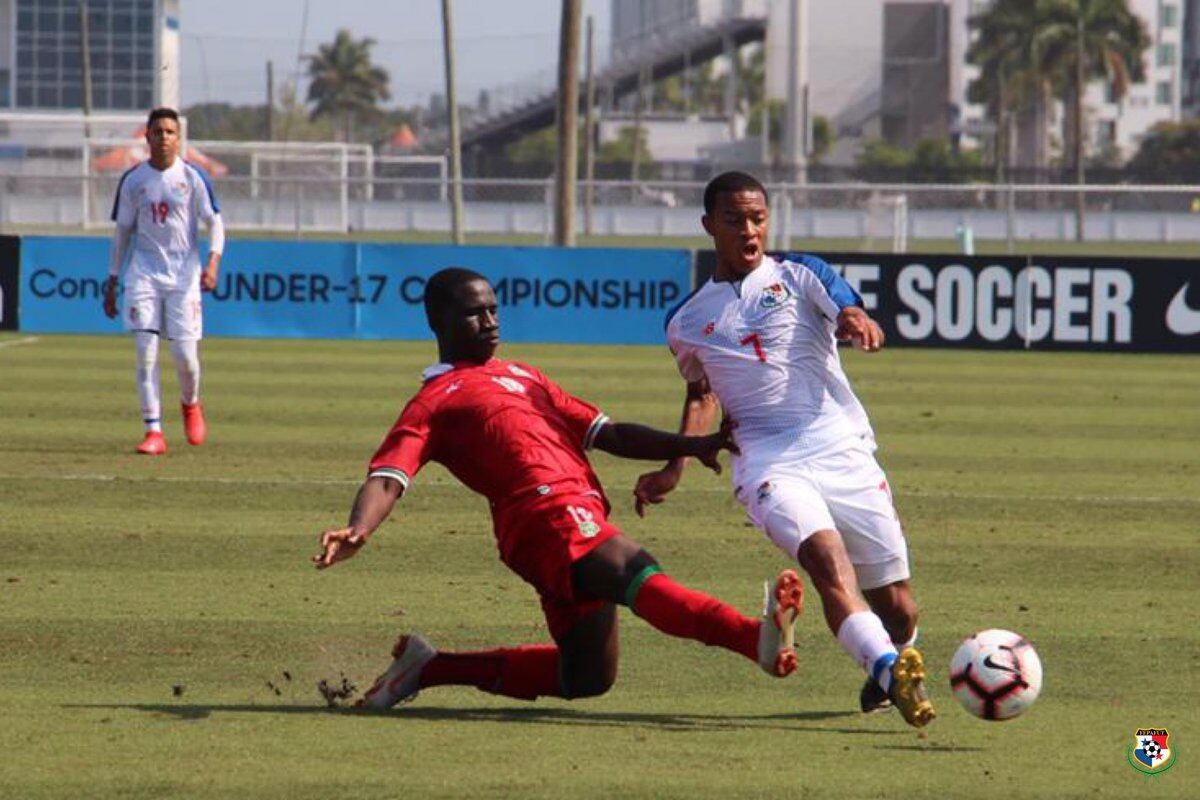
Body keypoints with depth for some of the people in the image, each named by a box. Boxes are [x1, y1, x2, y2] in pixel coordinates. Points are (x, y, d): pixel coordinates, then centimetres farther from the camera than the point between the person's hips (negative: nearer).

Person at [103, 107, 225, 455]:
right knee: (146, 351, -8)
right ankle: (153, 430, -6)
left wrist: (213, 263, -16)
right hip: (144, 271, 1)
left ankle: (191, 404, 29)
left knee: (185, 354, -4)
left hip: (184, 273, -1)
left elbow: (215, 223, 0)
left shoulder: (193, 177, -2)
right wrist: (111, 283, 10)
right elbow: (122, 232, 11)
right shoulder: (133, 180, 4)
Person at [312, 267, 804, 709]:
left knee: (584, 680, 10)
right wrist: (357, 532, -25)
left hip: (584, 518, 9)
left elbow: (609, 434, 32)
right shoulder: (435, 402, 11)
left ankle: (430, 668, 22)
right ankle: (757, 638, -57)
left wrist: (690, 446, 20)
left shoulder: (522, 377, 33)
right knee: (640, 577, -32)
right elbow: (387, 478, -4)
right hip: (547, 511, -9)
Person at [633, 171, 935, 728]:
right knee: (825, 557, -31)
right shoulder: (687, 321, 16)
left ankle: (888, 673, 32)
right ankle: (891, 672, -48)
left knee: (897, 607, -1)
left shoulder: (800, 276, 9)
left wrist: (859, 323, -34)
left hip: (842, 447, 0)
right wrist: (676, 468, 13)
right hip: (766, 462, 0)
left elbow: (848, 311, -9)